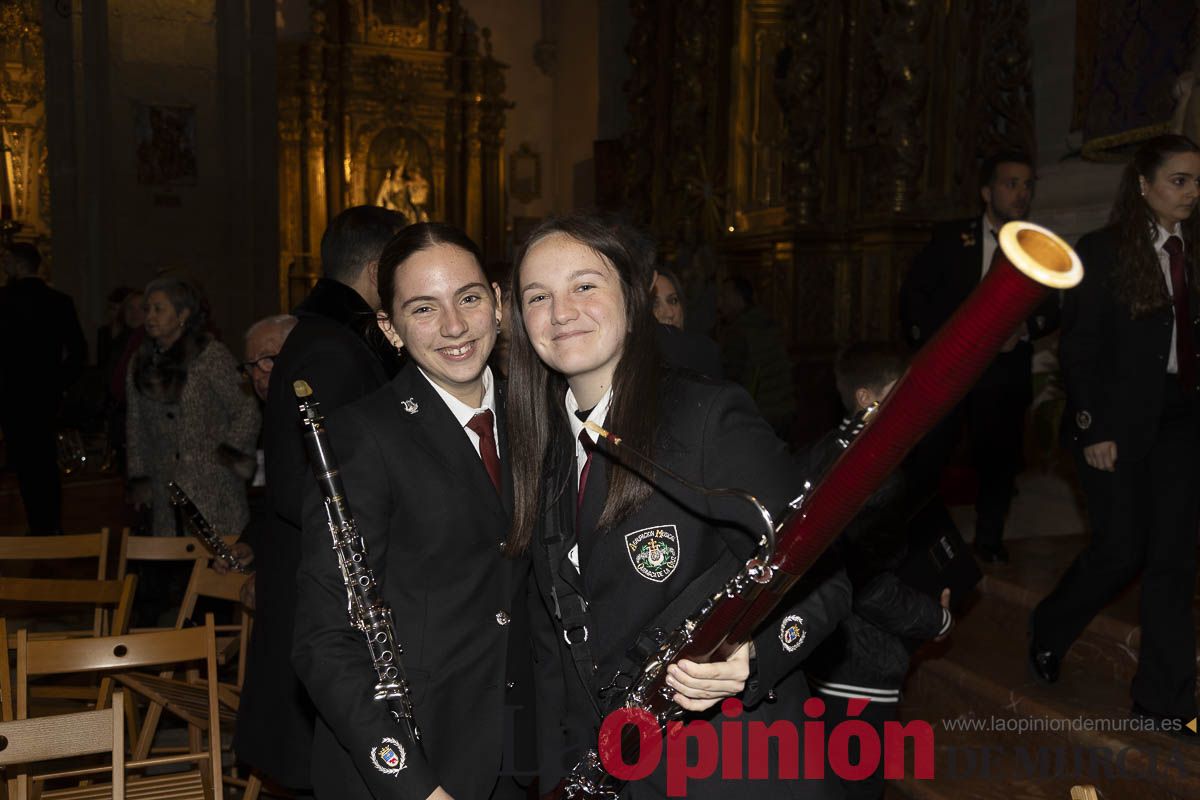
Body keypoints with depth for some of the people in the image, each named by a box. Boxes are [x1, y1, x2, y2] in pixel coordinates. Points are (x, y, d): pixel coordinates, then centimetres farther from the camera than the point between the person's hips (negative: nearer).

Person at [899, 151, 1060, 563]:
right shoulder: (950, 238, 4)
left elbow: (1052, 310, 8)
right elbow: (913, 293, 5)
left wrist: (1025, 328, -11)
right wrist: (927, 342, -6)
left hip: (1005, 372, 2)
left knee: (999, 460, 6)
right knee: (924, 457, -4)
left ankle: (989, 540, 22)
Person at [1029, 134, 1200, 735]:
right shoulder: (1101, 251, -5)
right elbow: (1078, 348, -8)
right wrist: (1093, 429, -12)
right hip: (1118, 423, -5)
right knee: (1121, 550, 0)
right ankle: (1049, 632, 28)